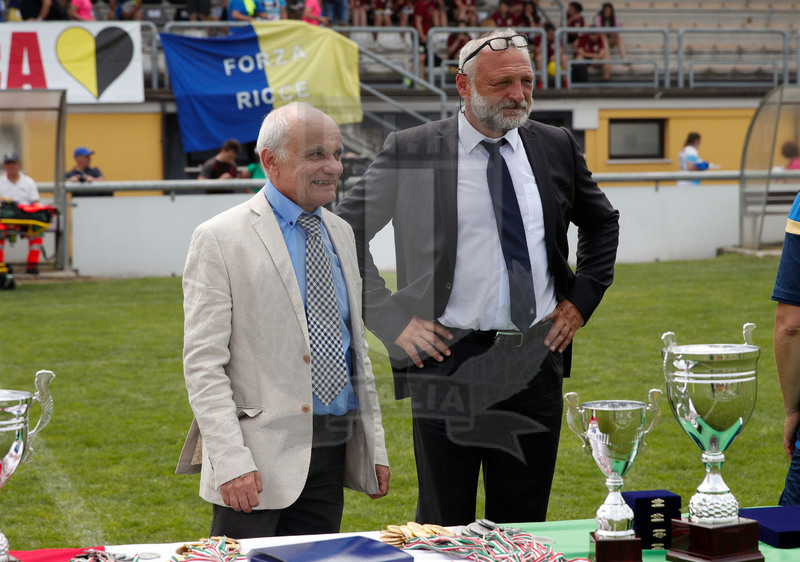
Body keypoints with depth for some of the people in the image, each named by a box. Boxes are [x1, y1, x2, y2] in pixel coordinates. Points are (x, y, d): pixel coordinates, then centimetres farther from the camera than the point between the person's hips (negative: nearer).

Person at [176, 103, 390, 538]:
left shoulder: (340, 233, 14)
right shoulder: (220, 239, -8)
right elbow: (203, 363, -12)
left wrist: (375, 446, 14)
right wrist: (231, 461, -20)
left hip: (332, 450, 6)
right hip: (261, 455, -6)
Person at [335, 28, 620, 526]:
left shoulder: (556, 147, 7)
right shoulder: (411, 151, -5)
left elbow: (602, 223, 23)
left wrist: (582, 300, 11)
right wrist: (390, 317, -7)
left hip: (536, 361, 3)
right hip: (448, 360, -3)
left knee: (525, 523, 11)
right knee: (444, 528, 5)